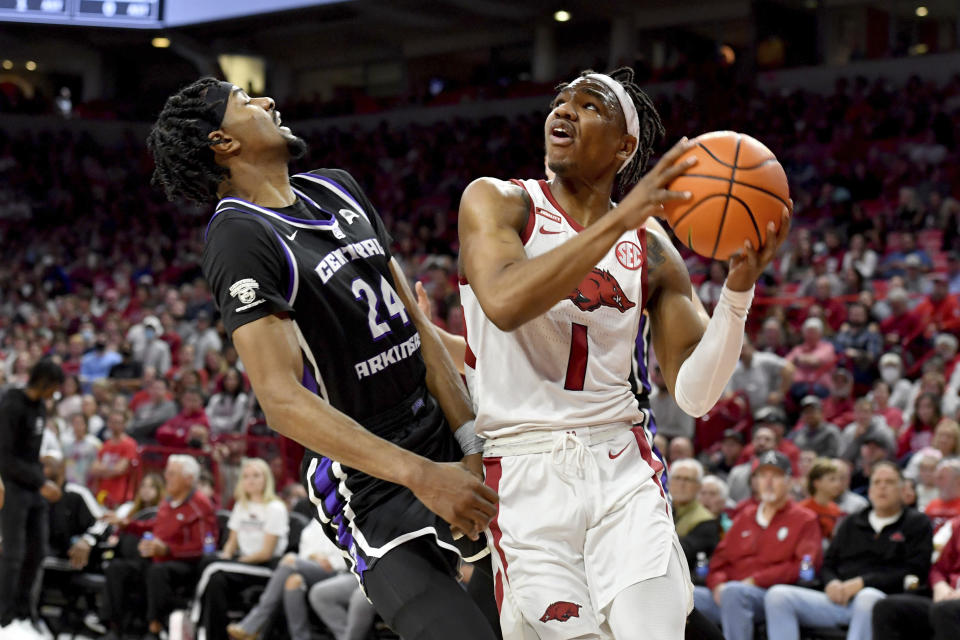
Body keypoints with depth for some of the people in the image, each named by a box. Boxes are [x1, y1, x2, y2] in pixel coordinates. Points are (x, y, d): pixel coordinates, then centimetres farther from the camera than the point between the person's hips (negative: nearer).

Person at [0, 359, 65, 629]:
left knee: (36, 550, 8)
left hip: (35, 488, 8)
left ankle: (22, 610, 18)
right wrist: (41, 483, -19)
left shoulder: (40, 406, 11)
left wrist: (43, 481, 9)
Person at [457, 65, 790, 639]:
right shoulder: (495, 203, 1)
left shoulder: (652, 253, 9)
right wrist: (620, 220, -25)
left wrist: (739, 290, -12)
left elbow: (694, 394, 3)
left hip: (621, 467, 3)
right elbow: (504, 304, -21)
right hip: (524, 473, -3)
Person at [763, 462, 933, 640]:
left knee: (868, 598, -42)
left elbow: (914, 572, -1)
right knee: (778, 595, -18)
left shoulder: (917, 523, 12)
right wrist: (832, 583, 0)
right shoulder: (851, 523, 27)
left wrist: (863, 583, -11)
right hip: (840, 600, 5)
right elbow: (828, 564, 27)